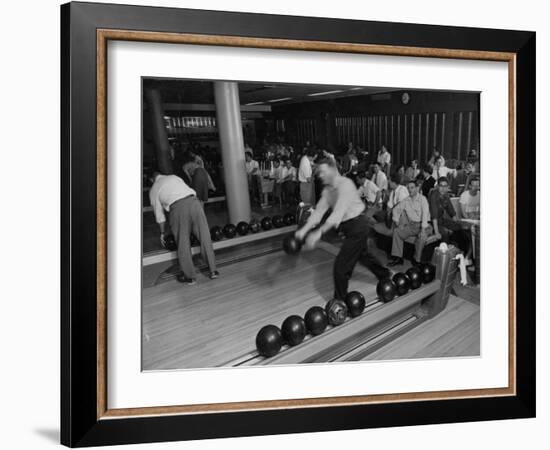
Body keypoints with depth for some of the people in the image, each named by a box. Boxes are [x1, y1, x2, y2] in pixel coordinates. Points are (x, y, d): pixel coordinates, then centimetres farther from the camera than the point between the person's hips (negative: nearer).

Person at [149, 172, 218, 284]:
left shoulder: (153, 190, 22)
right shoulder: (174, 177, 29)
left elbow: (159, 213, 24)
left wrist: (163, 232, 35)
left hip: (177, 207, -2)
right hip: (193, 201, 3)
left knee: (183, 243, 10)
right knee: (205, 238, 10)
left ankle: (189, 276, 17)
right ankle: (213, 271, 16)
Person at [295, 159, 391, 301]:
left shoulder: (345, 184, -25)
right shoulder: (328, 190, 2)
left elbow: (338, 213, -34)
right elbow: (319, 211, 0)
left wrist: (319, 232, -41)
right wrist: (304, 230, -13)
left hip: (357, 226, -10)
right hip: (350, 227, 10)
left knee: (341, 267, -8)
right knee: (363, 255, 31)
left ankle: (339, 302, 8)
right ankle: (385, 275, 56)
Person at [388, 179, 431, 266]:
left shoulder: (422, 199, -9)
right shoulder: (406, 200, 8)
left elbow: (425, 214, -19)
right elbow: (396, 209, 14)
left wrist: (423, 229, -30)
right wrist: (397, 221, -3)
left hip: (421, 224, -6)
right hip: (411, 225, 6)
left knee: (422, 236, -35)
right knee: (397, 231, -14)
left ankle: (417, 260, -20)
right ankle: (398, 258, -12)